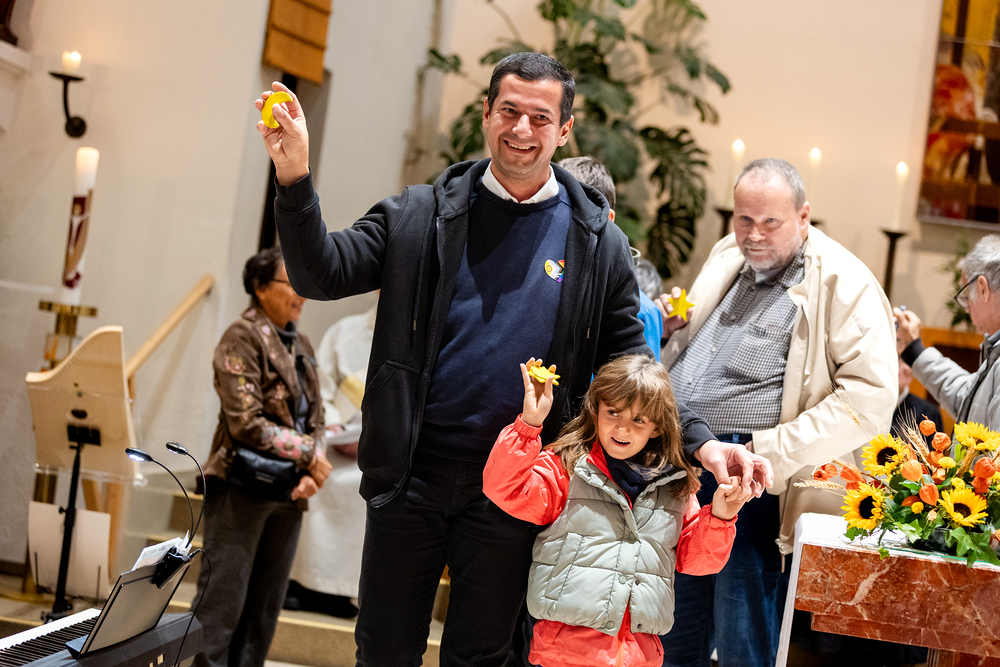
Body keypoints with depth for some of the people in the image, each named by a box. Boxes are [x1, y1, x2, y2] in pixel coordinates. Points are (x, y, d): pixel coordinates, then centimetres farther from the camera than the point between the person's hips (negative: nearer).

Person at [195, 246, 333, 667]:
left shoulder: (300, 346, 15)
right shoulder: (243, 337, -7)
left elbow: (315, 419, 14)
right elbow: (247, 423, -15)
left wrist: (311, 473, -4)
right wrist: (308, 455, -11)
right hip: (242, 487, -7)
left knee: (264, 609, 9)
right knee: (222, 604, -5)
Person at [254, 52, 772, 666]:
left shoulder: (598, 244, 2)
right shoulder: (424, 215, 2)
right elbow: (323, 273, -4)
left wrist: (701, 442, -9)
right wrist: (295, 177, -19)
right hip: (413, 473, 0)